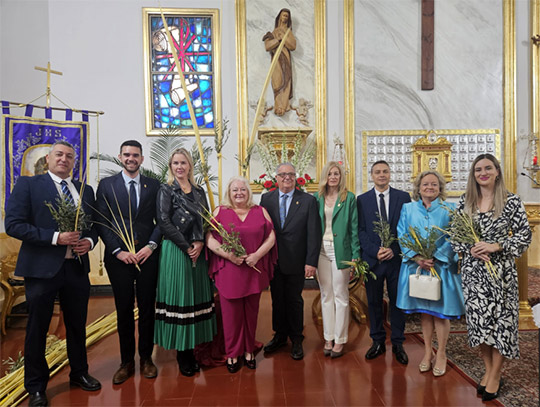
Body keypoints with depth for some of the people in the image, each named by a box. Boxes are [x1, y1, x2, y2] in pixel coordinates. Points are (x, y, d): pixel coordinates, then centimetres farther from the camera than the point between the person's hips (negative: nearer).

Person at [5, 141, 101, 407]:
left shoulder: (85, 190, 10)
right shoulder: (27, 184, -3)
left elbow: (95, 224, 16)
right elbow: (13, 224, -11)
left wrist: (89, 241, -6)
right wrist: (55, 237, -19)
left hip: (77, 267, 4)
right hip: (42, 267, -4)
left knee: (77, 325, 16)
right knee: (37, 328, 10)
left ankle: (79, 373, 36)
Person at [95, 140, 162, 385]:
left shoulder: (154, 185, 6)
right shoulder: (107, 185, 4)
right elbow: (102, 222, 0)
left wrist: (151, 246, -9)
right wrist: (118, 251, -10)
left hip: (147, 255, 1)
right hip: (119, 257, 0)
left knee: (147, 309, 8)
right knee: (124, 310, 9)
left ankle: (146, 358, 24)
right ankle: (126, 362, 23)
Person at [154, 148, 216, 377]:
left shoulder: (199, 191, 13)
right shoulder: (166, 191, -1)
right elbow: (164, 223, -10)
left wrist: (200, 243, -7)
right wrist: (187, 247, -12)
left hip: (198, 252, 5)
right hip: (175, 252, -5)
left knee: (197, 296, 7)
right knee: (178, 298, 0)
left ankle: (191, 348, 21)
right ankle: (182, 354, 13)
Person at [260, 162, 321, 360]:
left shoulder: (308, 200, -4)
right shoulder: (266, 199, 4)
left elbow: (313, 233, -7)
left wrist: (311, 261, -13)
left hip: (296, 261, -2)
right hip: (273, 260, 3)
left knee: (294, 300, 10)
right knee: (277, 299, 15)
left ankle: (296, 340, 28)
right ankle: (280, 335, 34)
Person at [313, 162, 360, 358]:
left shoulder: (349, 198, -1)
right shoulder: (317, 198, 8)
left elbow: (354, 228, -1)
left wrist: (355, 255, -7)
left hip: (340, 250, -3)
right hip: (321, 250, 3)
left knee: (340, 296, 4)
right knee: (326, 295, 11)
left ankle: (339, 340, 16)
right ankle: (328, 337, 22)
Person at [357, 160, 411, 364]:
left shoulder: (403, 197, 4)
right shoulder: (362, 200, 4)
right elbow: (361, 231, 0)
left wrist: (394, 250, -11)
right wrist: (375, 251, -12)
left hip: (396, 258, 0)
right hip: (372, 259, 1)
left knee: (397, 300, 8)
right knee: (374, 301, 9)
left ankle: (398, 343, 23)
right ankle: (378, 341, 25)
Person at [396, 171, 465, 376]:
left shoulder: (449, 209, 0)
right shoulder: (408, 209, 5)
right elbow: (402, 236, 0)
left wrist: (434, 258, -19)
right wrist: (417, 257, -15)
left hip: (441, 266, -2)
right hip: (416, 265, 2)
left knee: (440, 311, 5)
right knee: (424, 311, 11)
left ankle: (441, 354, 21)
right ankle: (427, 351, 24)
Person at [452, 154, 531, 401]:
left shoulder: (512, 201, -3)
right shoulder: (465, 201, 5)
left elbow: (524, 235, -4)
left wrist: (496, 246, -16)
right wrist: (470, 249, -10)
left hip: (501, 269, -2)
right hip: (472, 269, 3)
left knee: (500, 318, 3)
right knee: (478, 318, 7)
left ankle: (495, 376, 19)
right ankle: (488, 369, 27)